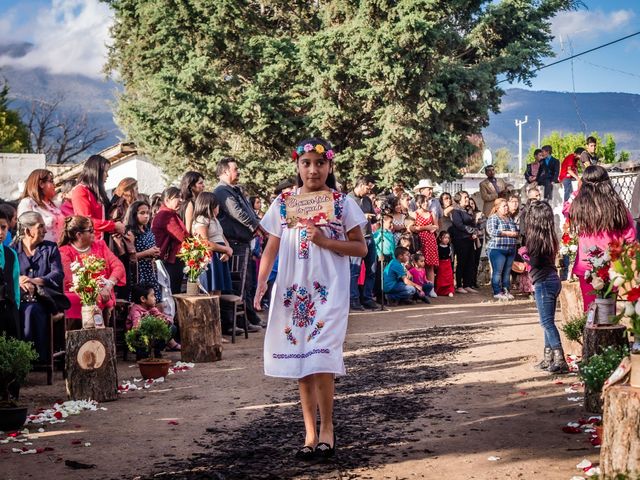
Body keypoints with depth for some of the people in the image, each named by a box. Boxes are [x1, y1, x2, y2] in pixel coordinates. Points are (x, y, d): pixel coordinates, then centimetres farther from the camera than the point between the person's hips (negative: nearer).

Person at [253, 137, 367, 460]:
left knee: (320, 361, -13)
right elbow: (272, 248, 7)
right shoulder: (283, 202, 6)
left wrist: (325, 241, -13)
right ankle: (310, 432, 16)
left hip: (329, 290, -3)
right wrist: (261, 282, -7)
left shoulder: (342, 203, 0)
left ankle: (327, 427, 4)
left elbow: (361, 248, 0)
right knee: (301, 361, 7)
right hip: (293, 289, 3)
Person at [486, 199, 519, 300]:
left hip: (511, 250, 7)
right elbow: (492, 231, -17)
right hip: (497, 249, -7)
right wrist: (508, 233, -14)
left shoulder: (510, 219, 19)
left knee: (507, 272, 7)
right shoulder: (493, 218, -3)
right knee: (497, 272, -6)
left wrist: (515, 234, -3)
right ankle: (497, 292, -3)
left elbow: (516, 231, 22)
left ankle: (506, 291, 13)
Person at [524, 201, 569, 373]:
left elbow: (534, 262, -18)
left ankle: (560, 360, -12)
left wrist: (525, 253, 0)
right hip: (552, 280, 9)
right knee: (548, 321, 13)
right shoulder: (550, 236, 9)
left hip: (543, 282, -9)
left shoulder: (537, 236, -15)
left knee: (547, 322, -7)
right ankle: (548, 359, 18)